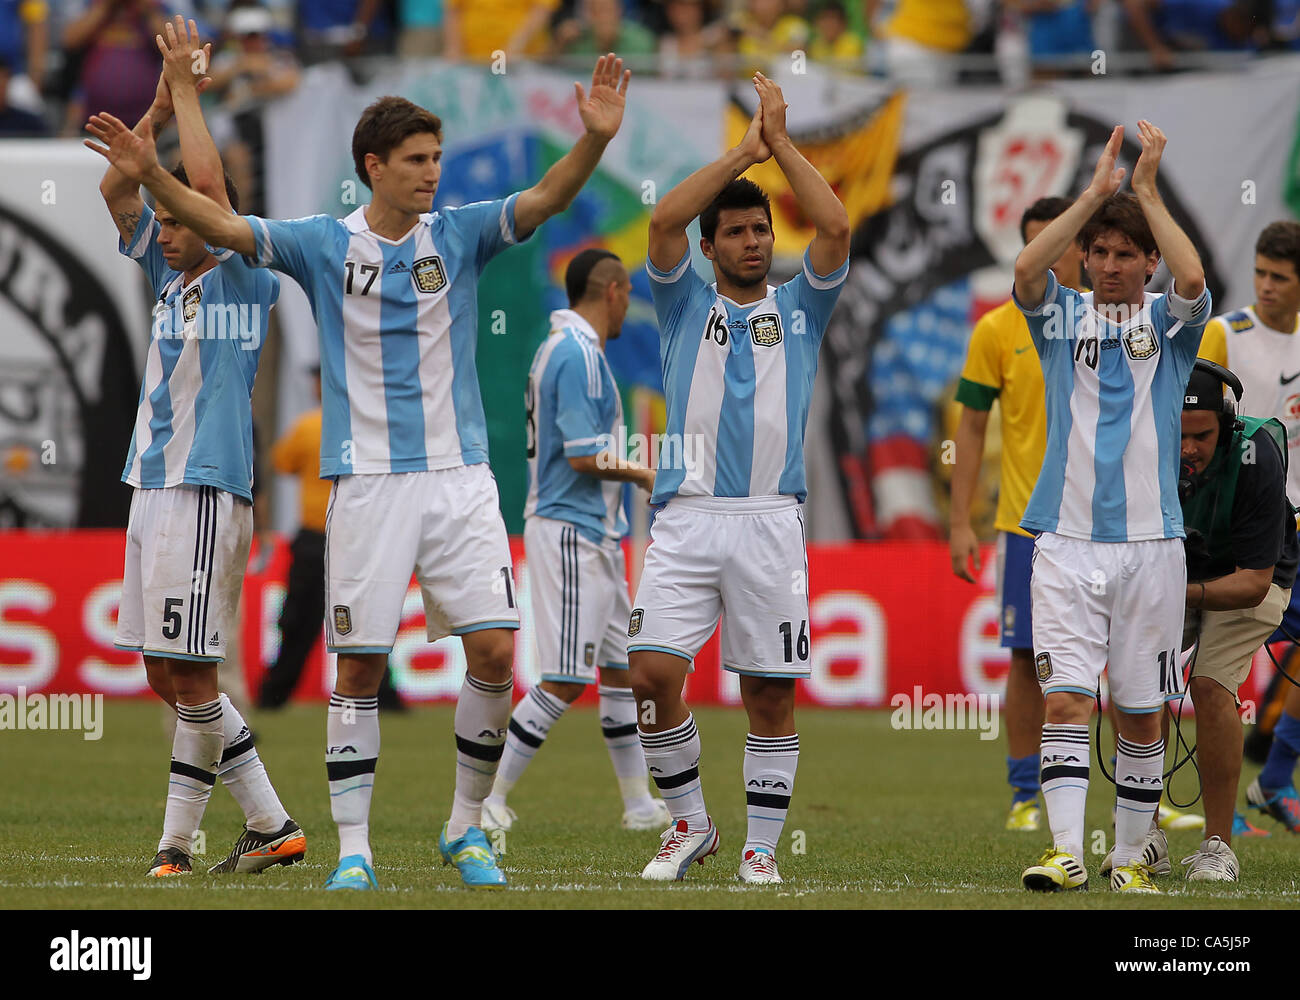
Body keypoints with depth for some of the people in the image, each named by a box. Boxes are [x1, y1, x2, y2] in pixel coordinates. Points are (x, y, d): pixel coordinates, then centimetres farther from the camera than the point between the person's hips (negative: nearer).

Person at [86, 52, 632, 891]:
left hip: (460, 476, 1)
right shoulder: (325, 245, 2)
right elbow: (221, 225, -5)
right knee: (360, 666, -1)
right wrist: (151, 175, -22)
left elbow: (548, 199, -7)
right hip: (368, 478, -1)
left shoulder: (459, 234, 5)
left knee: (495, 649, -8)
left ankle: (467, 829, 9)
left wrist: (595, 139, -25)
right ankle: (354, 847, 6)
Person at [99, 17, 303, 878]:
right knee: (166, 676, 7)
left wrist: (187, 85, -7)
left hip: (206, 492, -9)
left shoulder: (244, 281, -4)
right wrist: (162, 101, 7)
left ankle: (177, 843, -1)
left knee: (190, 677, -7)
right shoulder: (171, 277, 16)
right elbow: (116, 189, 16)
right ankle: (272, 825, 12)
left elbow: (207, 181, -15)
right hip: (154, 486, 9)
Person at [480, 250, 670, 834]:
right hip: (571, 531, -11)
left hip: (594, 536, 11)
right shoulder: (579, 354, -16)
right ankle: (487, 798, -9)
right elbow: (585, 457, -20)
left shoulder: (561, 349, 15)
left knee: (621, 666, 14)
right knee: (566, 679, -11)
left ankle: (639, 803, 20)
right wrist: (641, 474, -6)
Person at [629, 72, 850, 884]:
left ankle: (763, 844, 10)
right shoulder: (687, 305, 13)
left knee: (771, 690, 0)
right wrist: (743, 152, -1)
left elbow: (837, 229, -1)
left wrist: (782, 144, 2)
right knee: (653, 670, -12)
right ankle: (690, 823, 5)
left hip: (771, 523, 0)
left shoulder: (799, 310, 14)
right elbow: (664, 221, -3)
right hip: (687, 519, 0)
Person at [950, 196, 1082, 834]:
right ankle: (1026, 797, 8)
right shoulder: (997, 330, 2)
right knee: (1027, 659, -1)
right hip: (1026, 519, -1)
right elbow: (972, 429, 4)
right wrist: (960, 522, -1)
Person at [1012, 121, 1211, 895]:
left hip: (1150, 541, 0)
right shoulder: (1063, 316, 7)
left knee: (1142, 710, 5)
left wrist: (1147, 189, -14)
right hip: (1067, 540, 0)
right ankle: (1066, 850, -16)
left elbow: (1194, 280, -17)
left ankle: (1132, 855, 15)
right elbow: (1027, 269, -13)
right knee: (1066, 698, -11)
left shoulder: (1170, 323, 6)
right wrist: (1096, 192, -16)